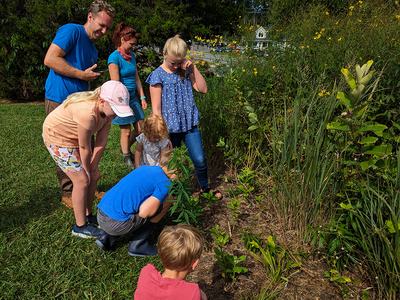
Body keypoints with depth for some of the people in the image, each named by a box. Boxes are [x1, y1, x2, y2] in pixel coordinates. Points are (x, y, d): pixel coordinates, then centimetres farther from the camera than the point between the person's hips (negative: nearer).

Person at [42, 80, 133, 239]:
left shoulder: (107, 109, -15)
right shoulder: (88, 113, -39)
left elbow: (101, 143, -10)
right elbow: (84, 148, -25)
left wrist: (92, 168, -8)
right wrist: (87, 170, -10)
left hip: (72, 137, 8)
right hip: (56, 137, -8)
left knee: (94, 176, 9)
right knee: (82, 180, -7)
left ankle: (88, 215, 28)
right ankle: (80, 226, 9)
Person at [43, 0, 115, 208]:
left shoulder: (92, 48, 17)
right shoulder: (71, 31, -10)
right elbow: (50, 59, -20)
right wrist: (82, 75, -16)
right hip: (60, 100, -8)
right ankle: (68, 193, 14)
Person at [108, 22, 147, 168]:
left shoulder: (131, 55, 8)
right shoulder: (114, 57, -15)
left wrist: (142, 97, 8)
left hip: (133, 96, 7)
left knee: (140, 129, 9)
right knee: (126, 130, 5)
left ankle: (126, 148, 34)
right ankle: (127, 157, 25)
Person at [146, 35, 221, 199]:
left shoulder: (185, 71, 5)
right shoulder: (158, 76, -9)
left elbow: (203, 89, 0)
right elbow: (156, 108, -10)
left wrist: (193, 68, -7)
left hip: (190, 124, 4)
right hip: (170, 127, -3)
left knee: (200, 160, 6)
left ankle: (205, 188, 30)